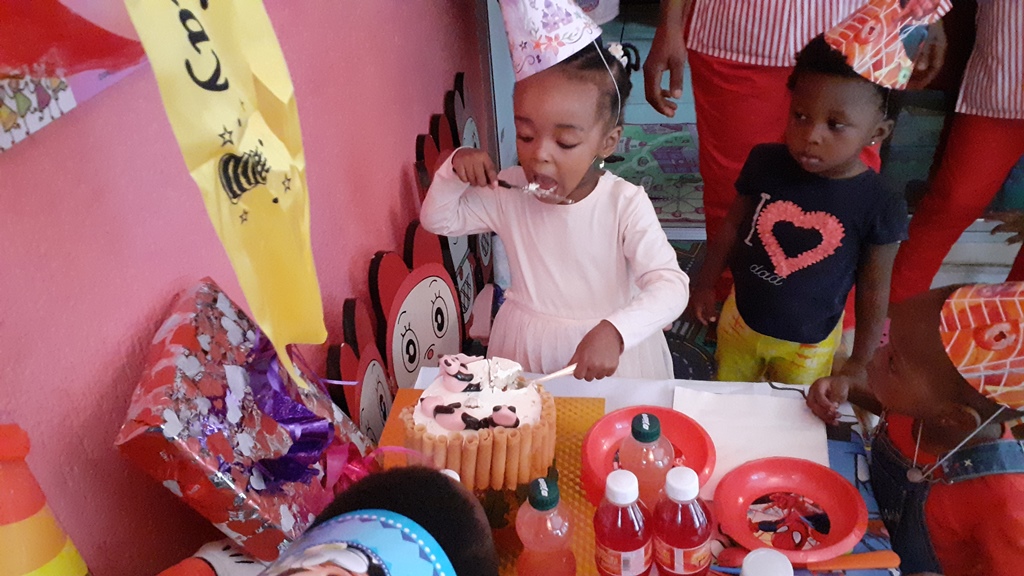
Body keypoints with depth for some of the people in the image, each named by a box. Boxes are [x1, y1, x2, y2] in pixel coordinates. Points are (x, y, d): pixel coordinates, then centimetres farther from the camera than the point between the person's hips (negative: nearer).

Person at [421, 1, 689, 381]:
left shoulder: (625, 205, -23)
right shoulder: (508, 193, -11)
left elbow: (671, 286, -30)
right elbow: (438, 220, 2)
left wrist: (613, 332, -47)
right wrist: (454, 171, -18)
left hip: (611, 348, -2)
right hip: (527, 348, 3)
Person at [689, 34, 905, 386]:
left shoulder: (879, 207, -23)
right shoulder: (766, 163, -17)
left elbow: (873, 291, -12)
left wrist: (859, 363, -6)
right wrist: (705, 285, 4)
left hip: (808, 345, -2)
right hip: (740, 320, 2)